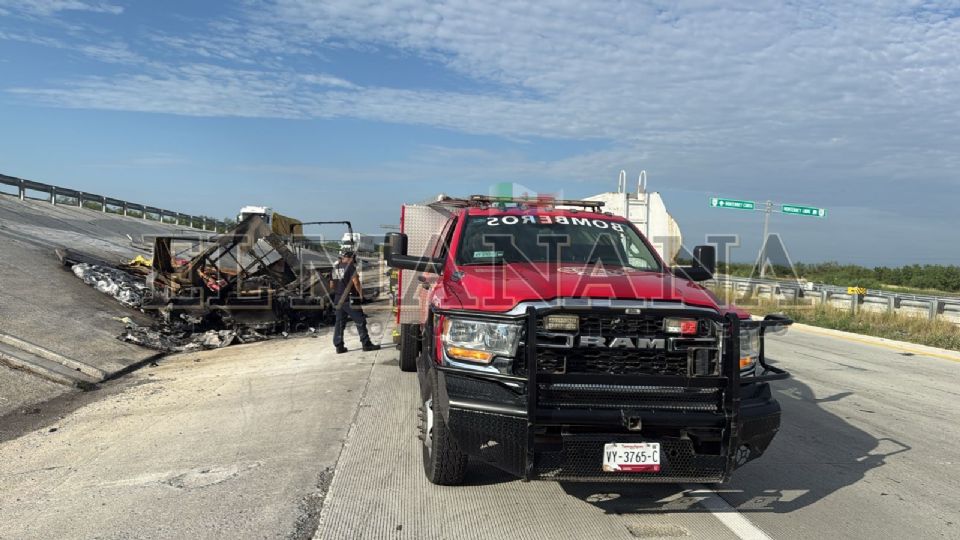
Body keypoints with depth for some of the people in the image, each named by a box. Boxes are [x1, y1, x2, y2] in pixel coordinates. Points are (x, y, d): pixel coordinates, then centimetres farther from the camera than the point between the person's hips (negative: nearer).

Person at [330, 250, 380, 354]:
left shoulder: (335, 267, 11)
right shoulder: (350, 266, -10)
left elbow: (331, 285, 15)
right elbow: (355, 282, -19)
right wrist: (360, 293, -8)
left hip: (338, 299, 7)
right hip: (349, 300, -7)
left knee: (339, 323, 11)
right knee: (360, 321, 0)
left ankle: (339, 346, 11)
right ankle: (366, 344, 2)